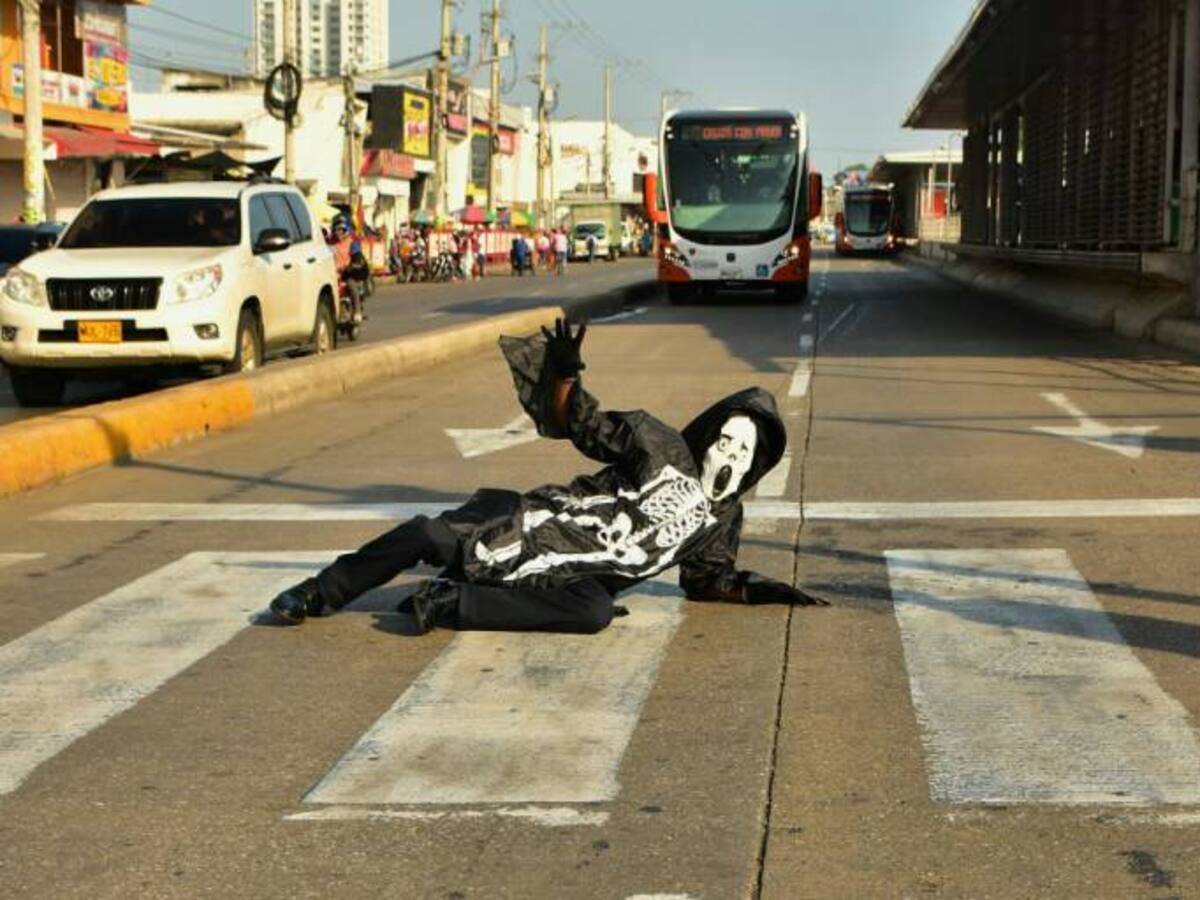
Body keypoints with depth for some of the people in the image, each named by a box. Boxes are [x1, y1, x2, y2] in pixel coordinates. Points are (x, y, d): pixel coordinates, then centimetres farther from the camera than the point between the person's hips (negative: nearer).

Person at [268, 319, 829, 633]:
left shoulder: (723, 519, 12)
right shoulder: (663, 449, 1)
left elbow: (711, 580, 24)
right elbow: (582, 424, 3)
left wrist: (763, 592, 7)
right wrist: (565, 373, -15)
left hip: (578, 581, 2)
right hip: (536, 528, -1)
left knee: (594, 612, -36)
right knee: (429, 535, -19)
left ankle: (450, 603, -27)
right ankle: (318, 595, 2)